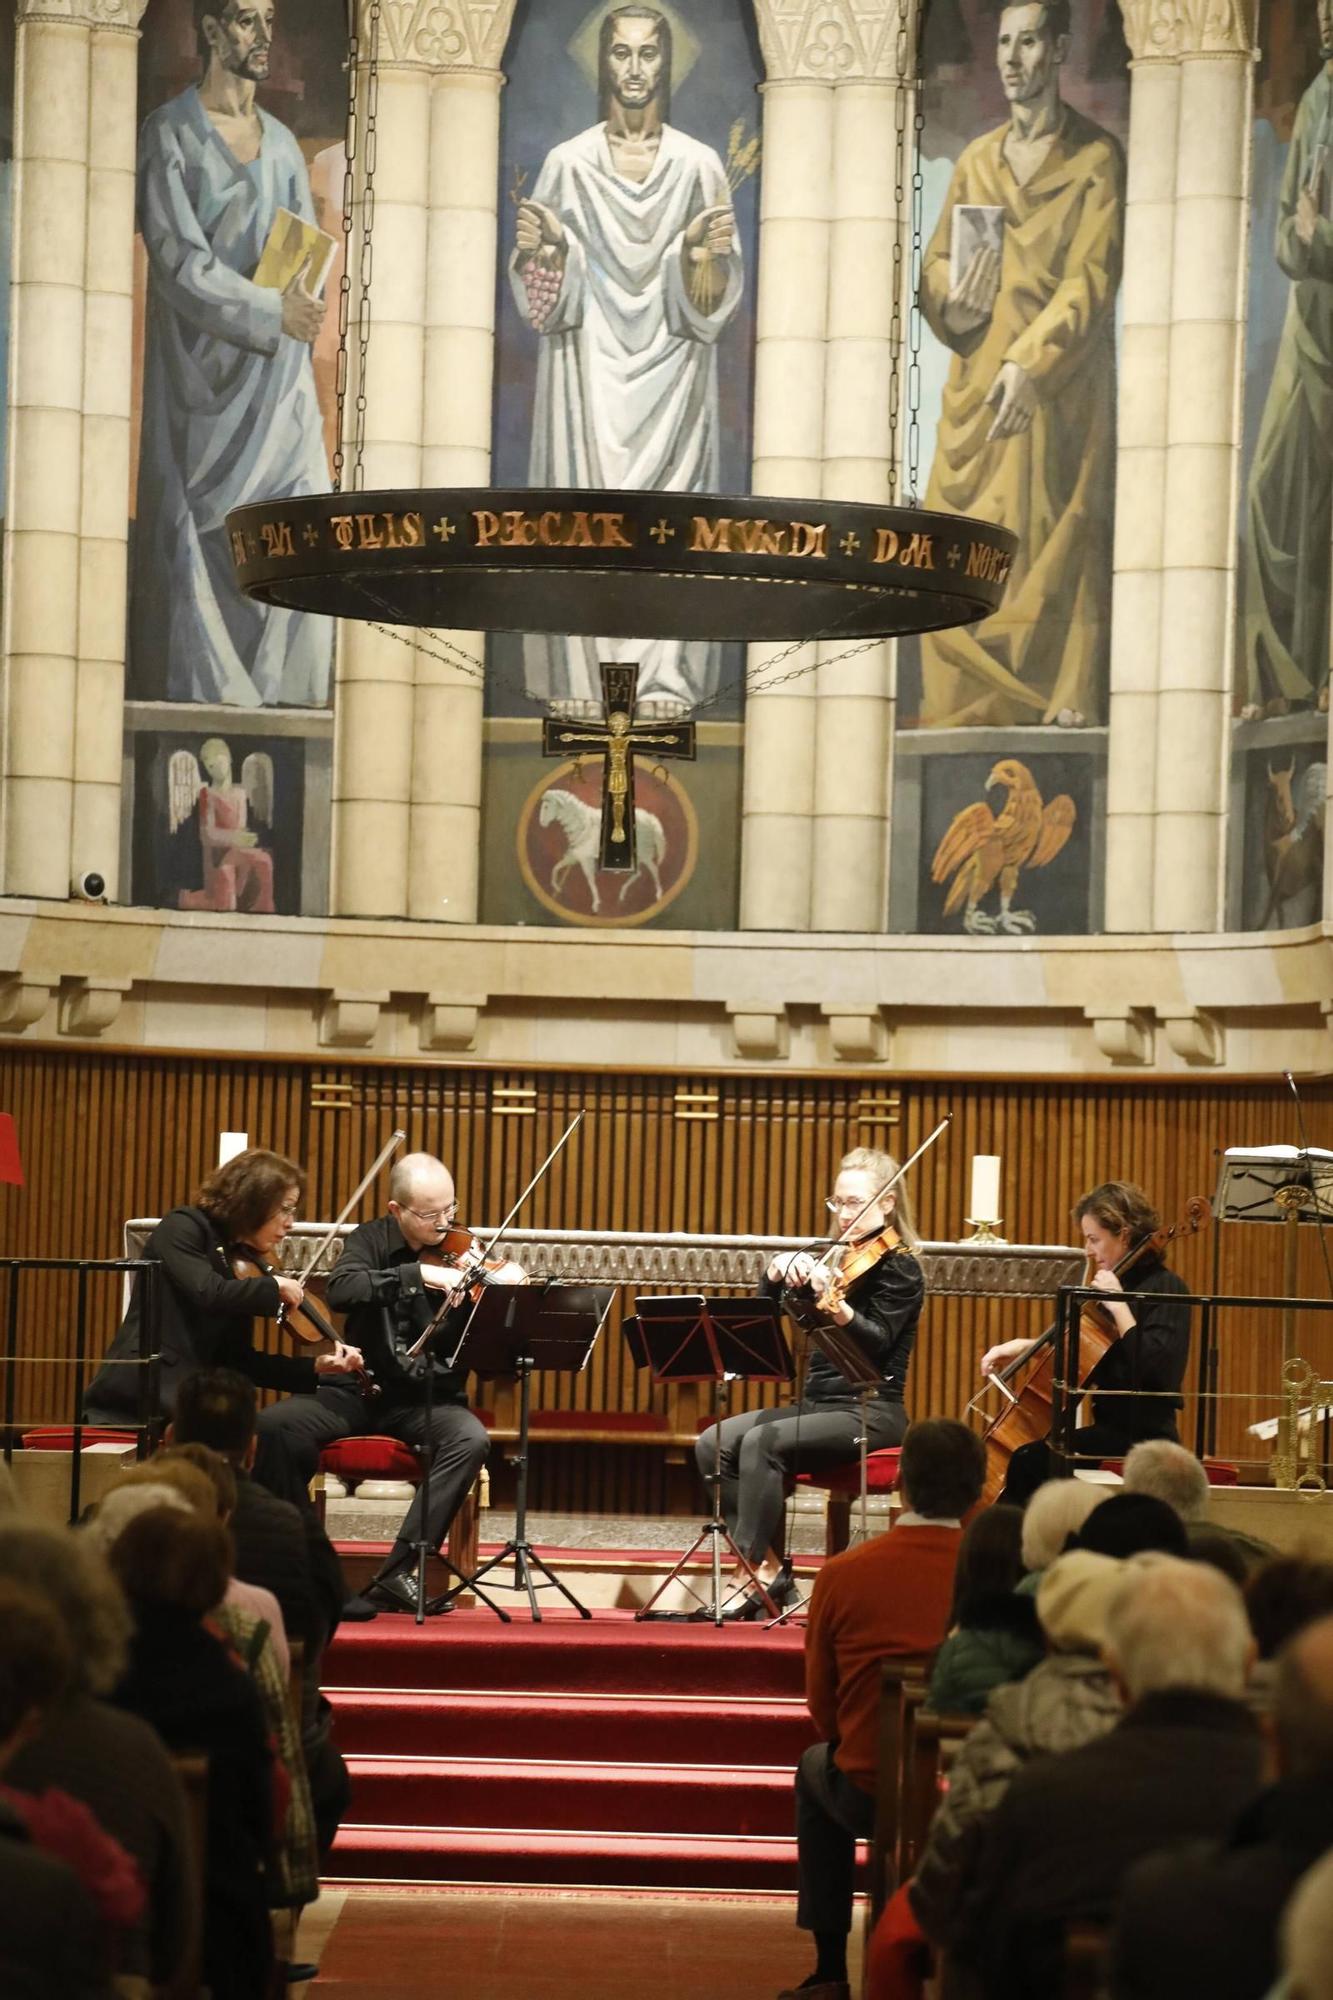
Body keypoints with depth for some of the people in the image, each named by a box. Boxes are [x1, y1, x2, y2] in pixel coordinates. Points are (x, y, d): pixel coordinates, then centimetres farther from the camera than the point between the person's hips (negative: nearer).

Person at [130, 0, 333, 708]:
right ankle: (203, 698, -6)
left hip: (277, 378, 5)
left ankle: (283, 700, -5)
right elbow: (178, 259, -9)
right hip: (201, 369, -5)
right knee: (196, 544, -7)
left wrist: (303, 295, -8)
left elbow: (311, 252, 15)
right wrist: (272, 311, -15)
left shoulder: (281, 143, 17)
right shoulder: (169, 133, 0)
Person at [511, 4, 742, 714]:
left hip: (670, 371, 0)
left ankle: (664, 675, 2)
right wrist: (538, 249, -21)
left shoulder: (699, 165, 1)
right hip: (590, 369, 0)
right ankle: (584, 674, 1)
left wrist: (708, 253, -22)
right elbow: (546, 295, 0)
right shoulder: (568, 163, 1)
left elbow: (712, 298, -1)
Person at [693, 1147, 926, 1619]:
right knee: (714, 1444, -12)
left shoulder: (899, 1267, -5)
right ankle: (768, 1566, -13)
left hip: (870, 1412, -7)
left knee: (762, 1442, -29)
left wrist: (837, 1308, -38)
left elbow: (878, 1344, -20)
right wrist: (777, 1274, -8)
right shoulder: (833, 1260, 14)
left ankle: (754, 1576, -24)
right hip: (817, 1404, 7)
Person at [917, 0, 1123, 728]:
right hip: (976, 386, 4)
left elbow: (1092, 278, -9)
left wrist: (1032, 362, -21)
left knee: (1056, 552, -8)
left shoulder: (1096, 159, 0)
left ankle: (1063, 716, -8)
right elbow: (936, 260, 17)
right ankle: (962, 720, 0)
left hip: (1060, 388, -4)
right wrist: (950, 308, -7)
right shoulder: (976, 161, 16)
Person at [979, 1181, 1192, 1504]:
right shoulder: (1118, 1283, 14)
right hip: (1111, 1423, 10)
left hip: (1141, 1432, -10)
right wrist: (1024, 1346, 12)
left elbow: (1154, 1365, -27)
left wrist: (1118, 1305, -22)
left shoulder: (1165, 1289, -12)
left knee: (1029, 1461, -25)